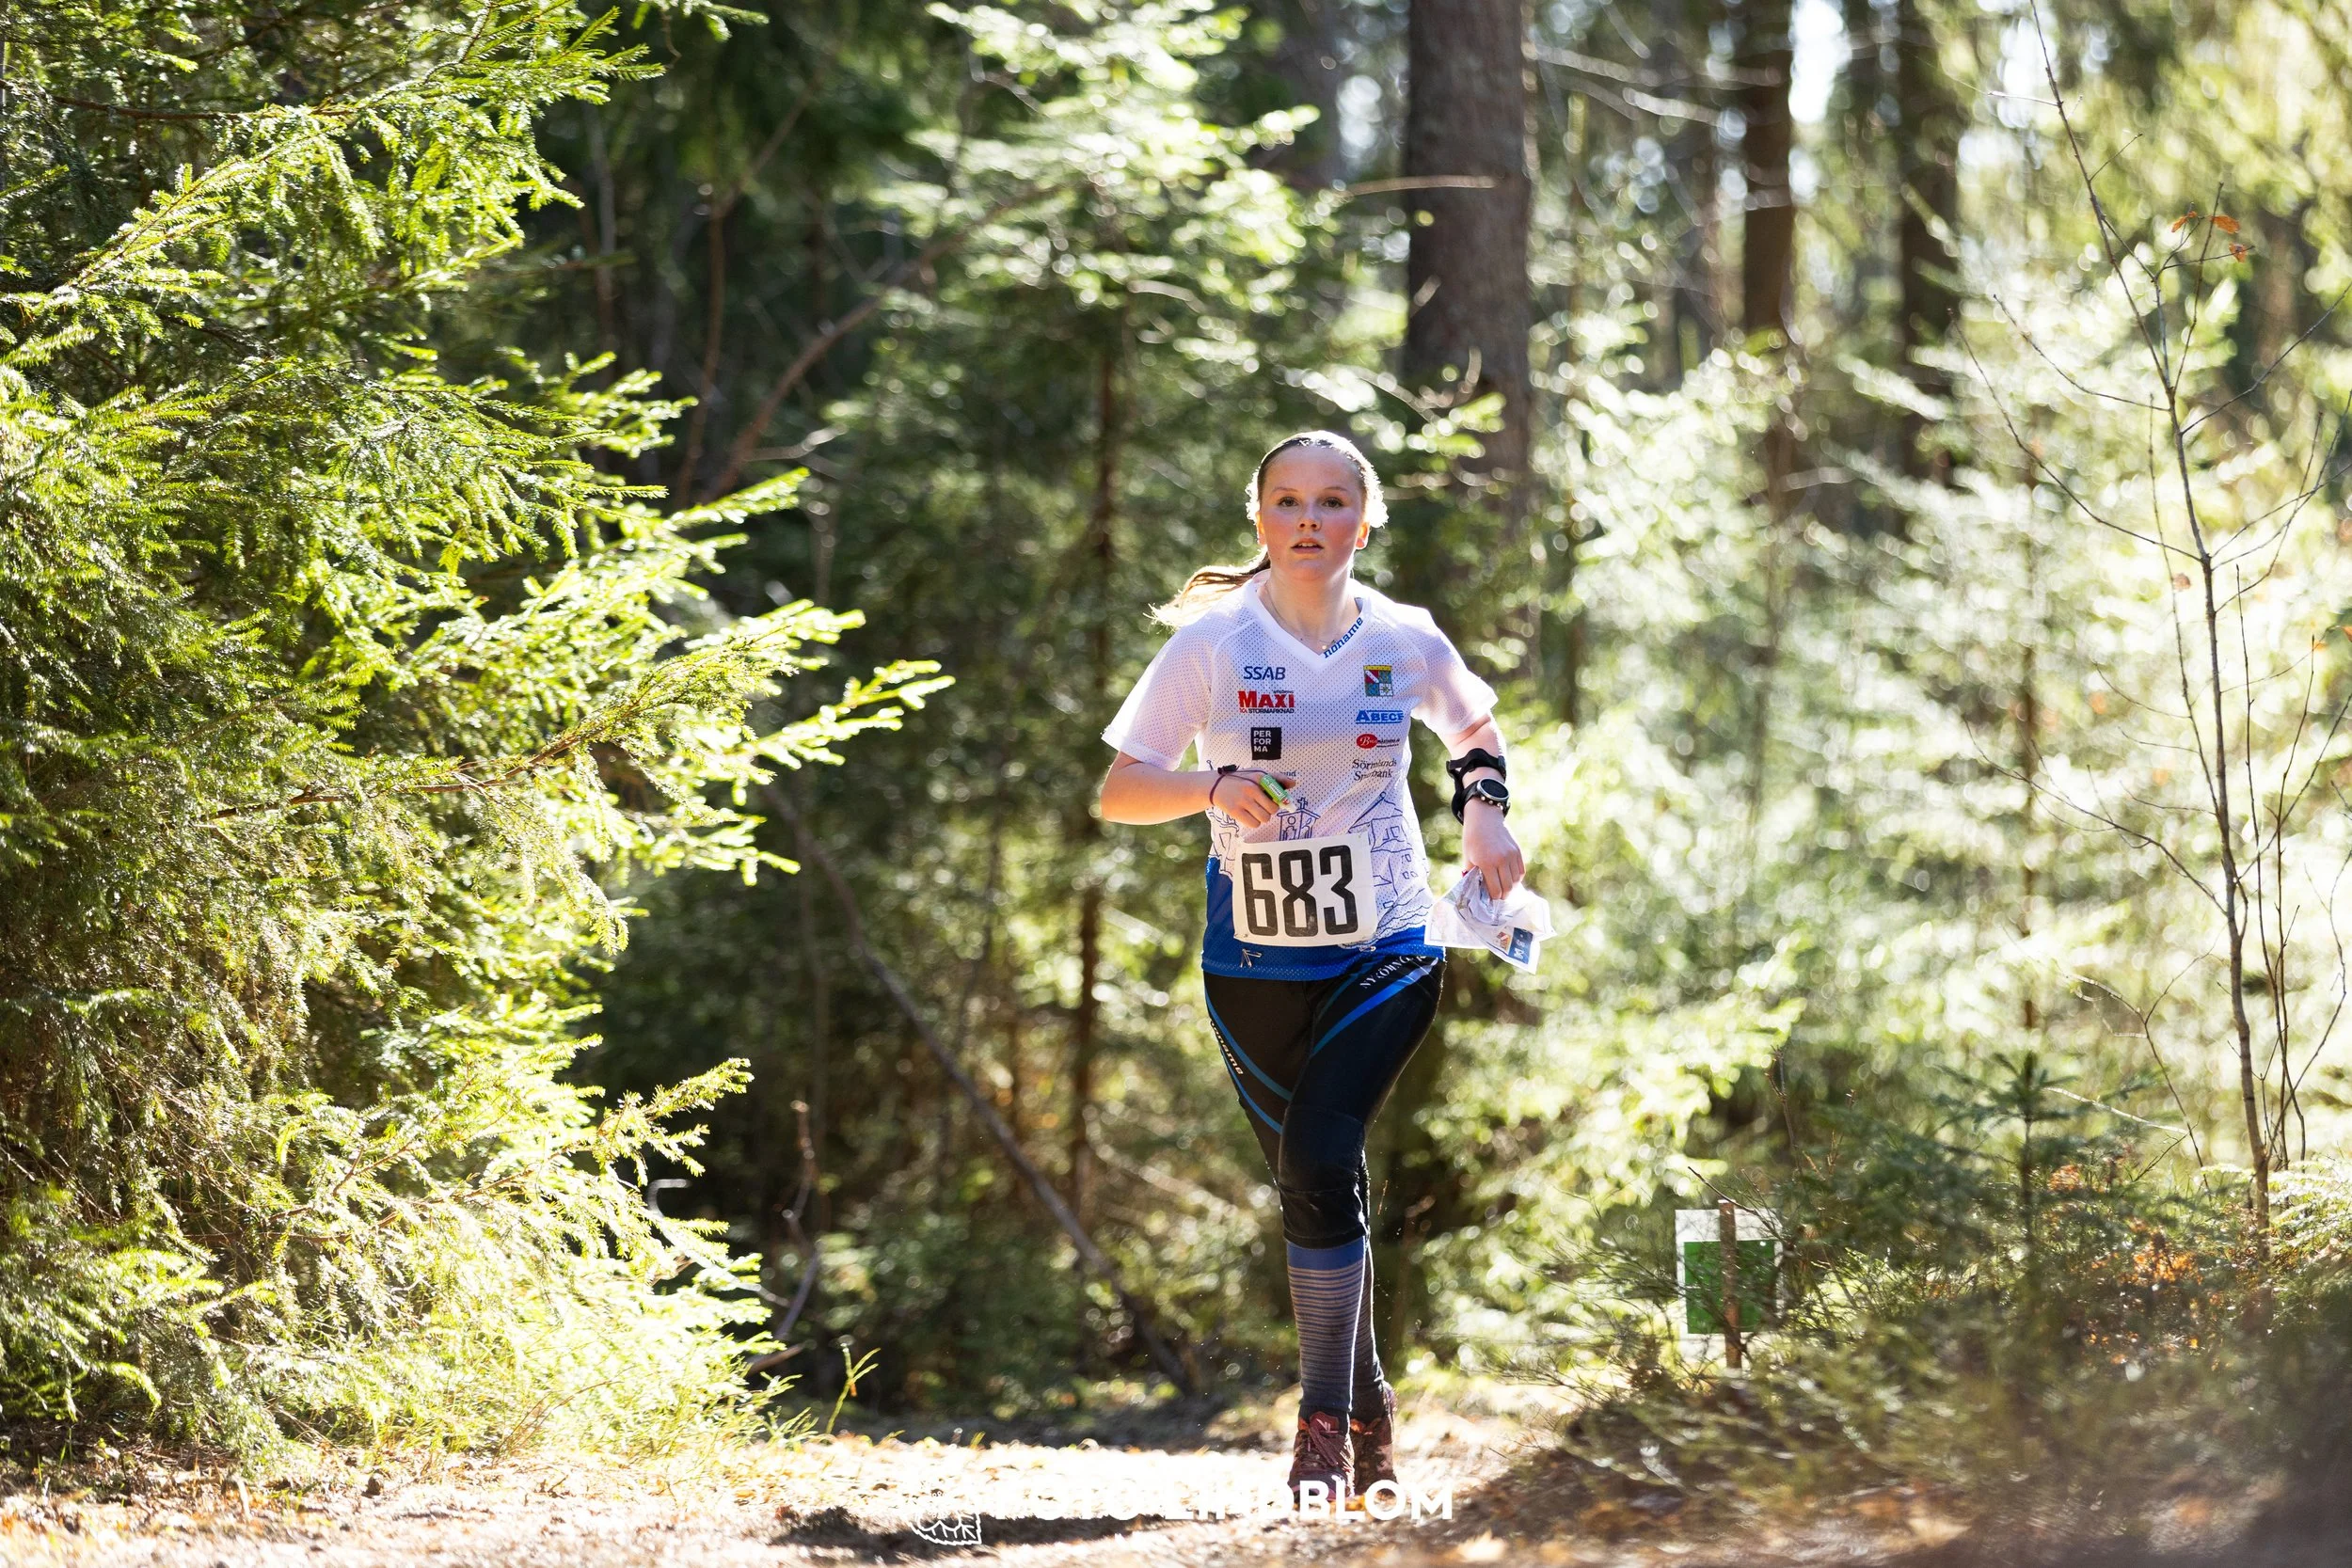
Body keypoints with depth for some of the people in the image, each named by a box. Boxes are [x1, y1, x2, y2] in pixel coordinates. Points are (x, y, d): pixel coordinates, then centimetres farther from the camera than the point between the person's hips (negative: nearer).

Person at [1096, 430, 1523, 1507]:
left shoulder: (1404, 641, 0)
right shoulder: (1212, 641, -5)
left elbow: (1475, 724, 22)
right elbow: (1116, 788, -5)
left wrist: (1484, 810, 4)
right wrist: (1215, 786, -22)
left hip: (1386, 949, -1)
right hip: (1255, 963, 1)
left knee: (1320, 1163, -18)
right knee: (1308, 1180, 7)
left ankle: (1325, 1418, -9)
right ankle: (1367, 1410, 26)